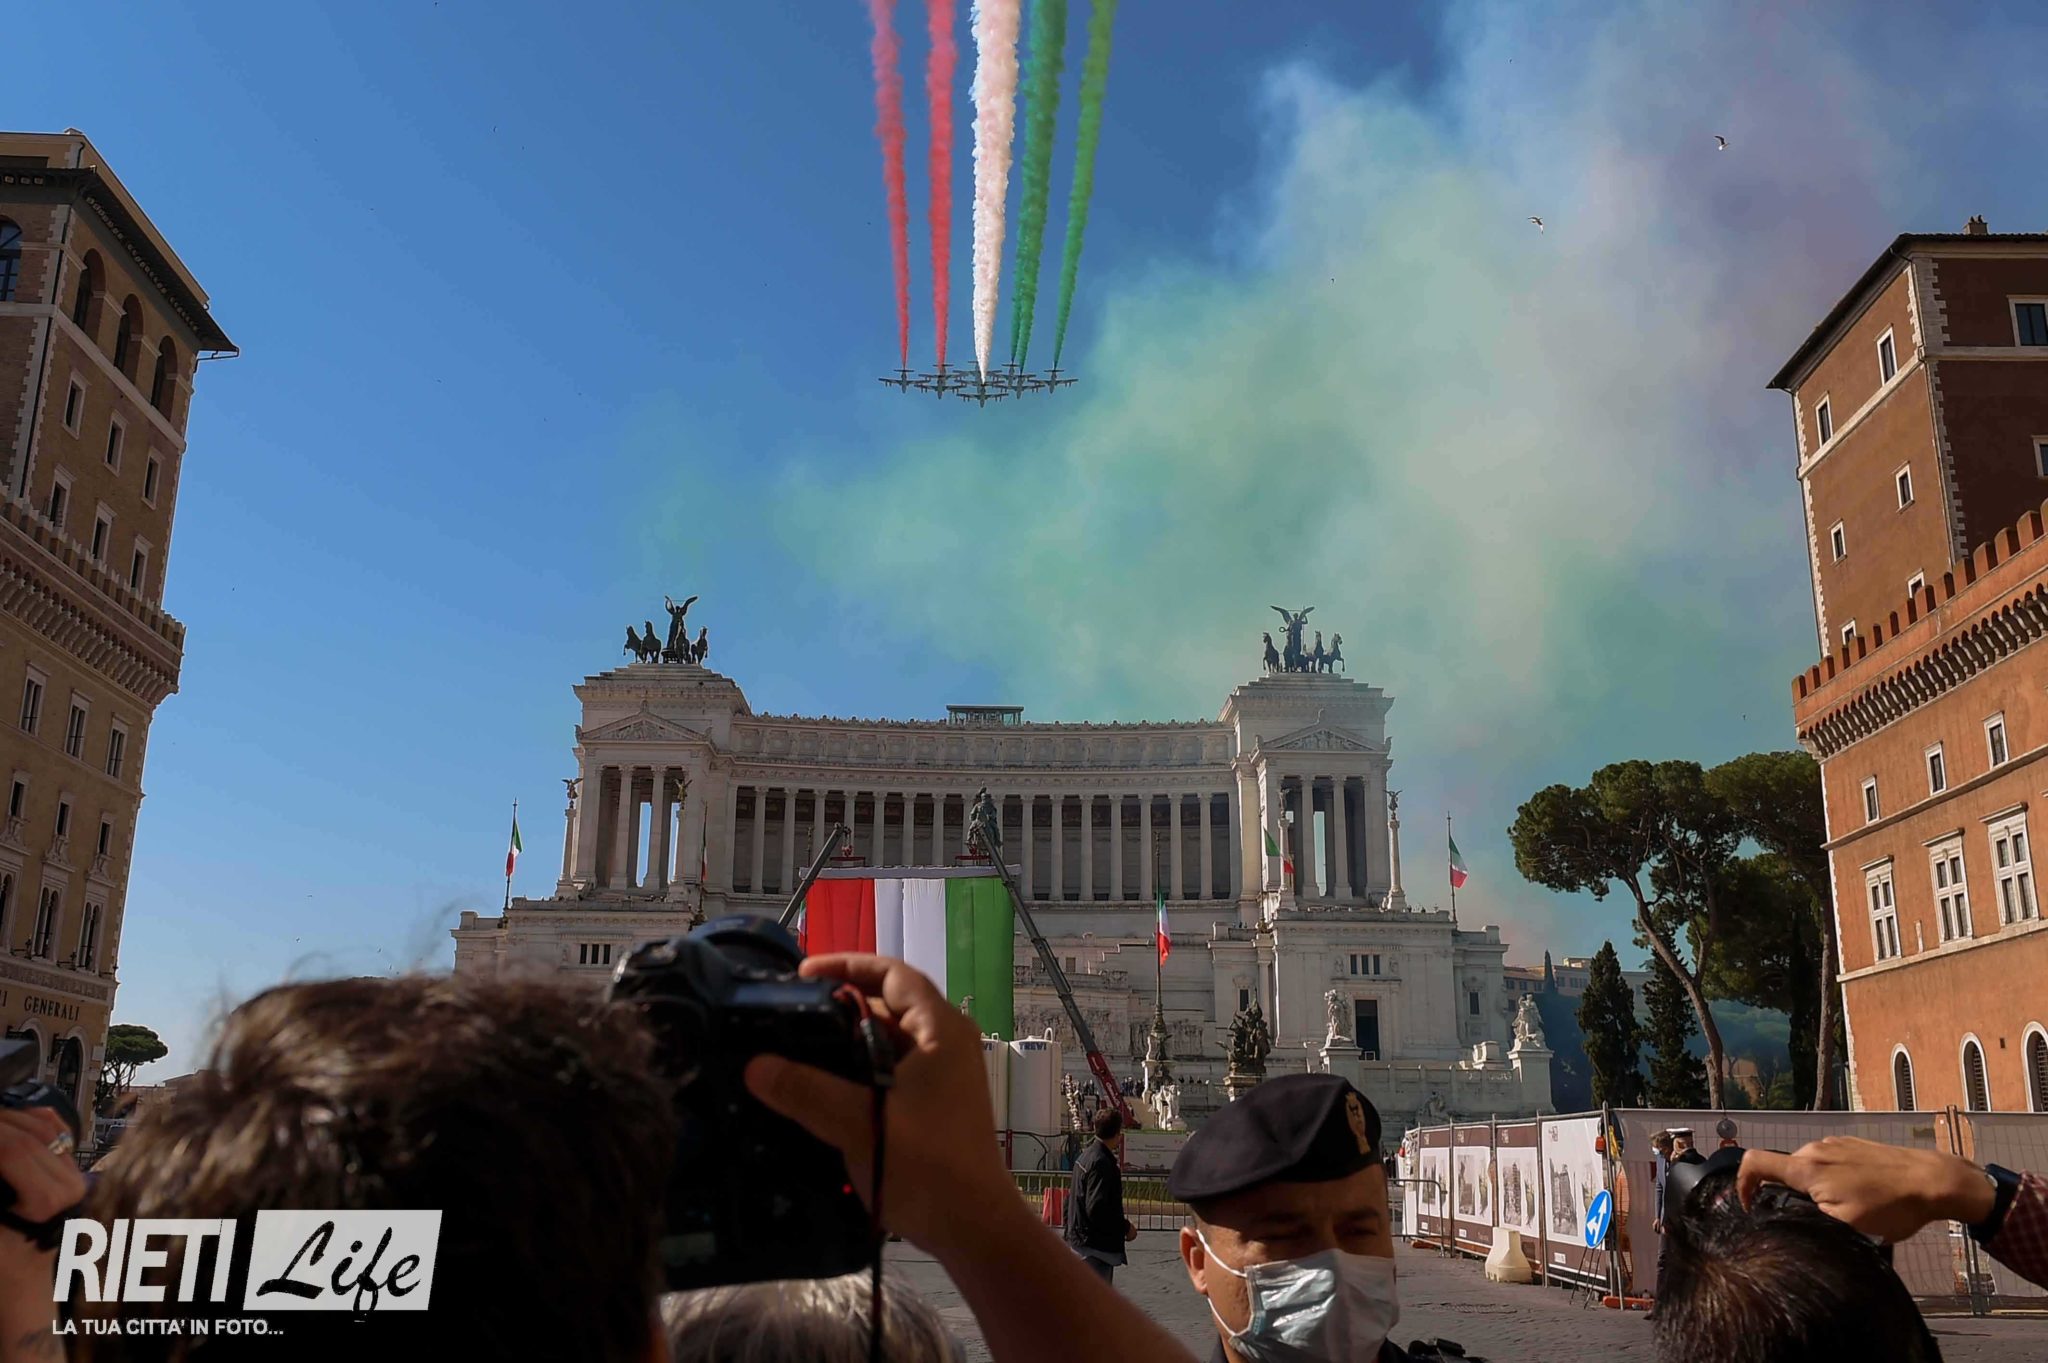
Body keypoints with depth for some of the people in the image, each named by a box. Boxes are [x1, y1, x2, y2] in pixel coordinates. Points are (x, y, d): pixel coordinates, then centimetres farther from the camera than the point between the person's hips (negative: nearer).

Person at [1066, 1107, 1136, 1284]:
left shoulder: (1086, 1156, 11)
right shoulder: (1102, 1163, -19)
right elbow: (1097, 1209, -25)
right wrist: (1125, 1227, -14)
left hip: (1079, 1241, 10)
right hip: (1096, 1247, -10)